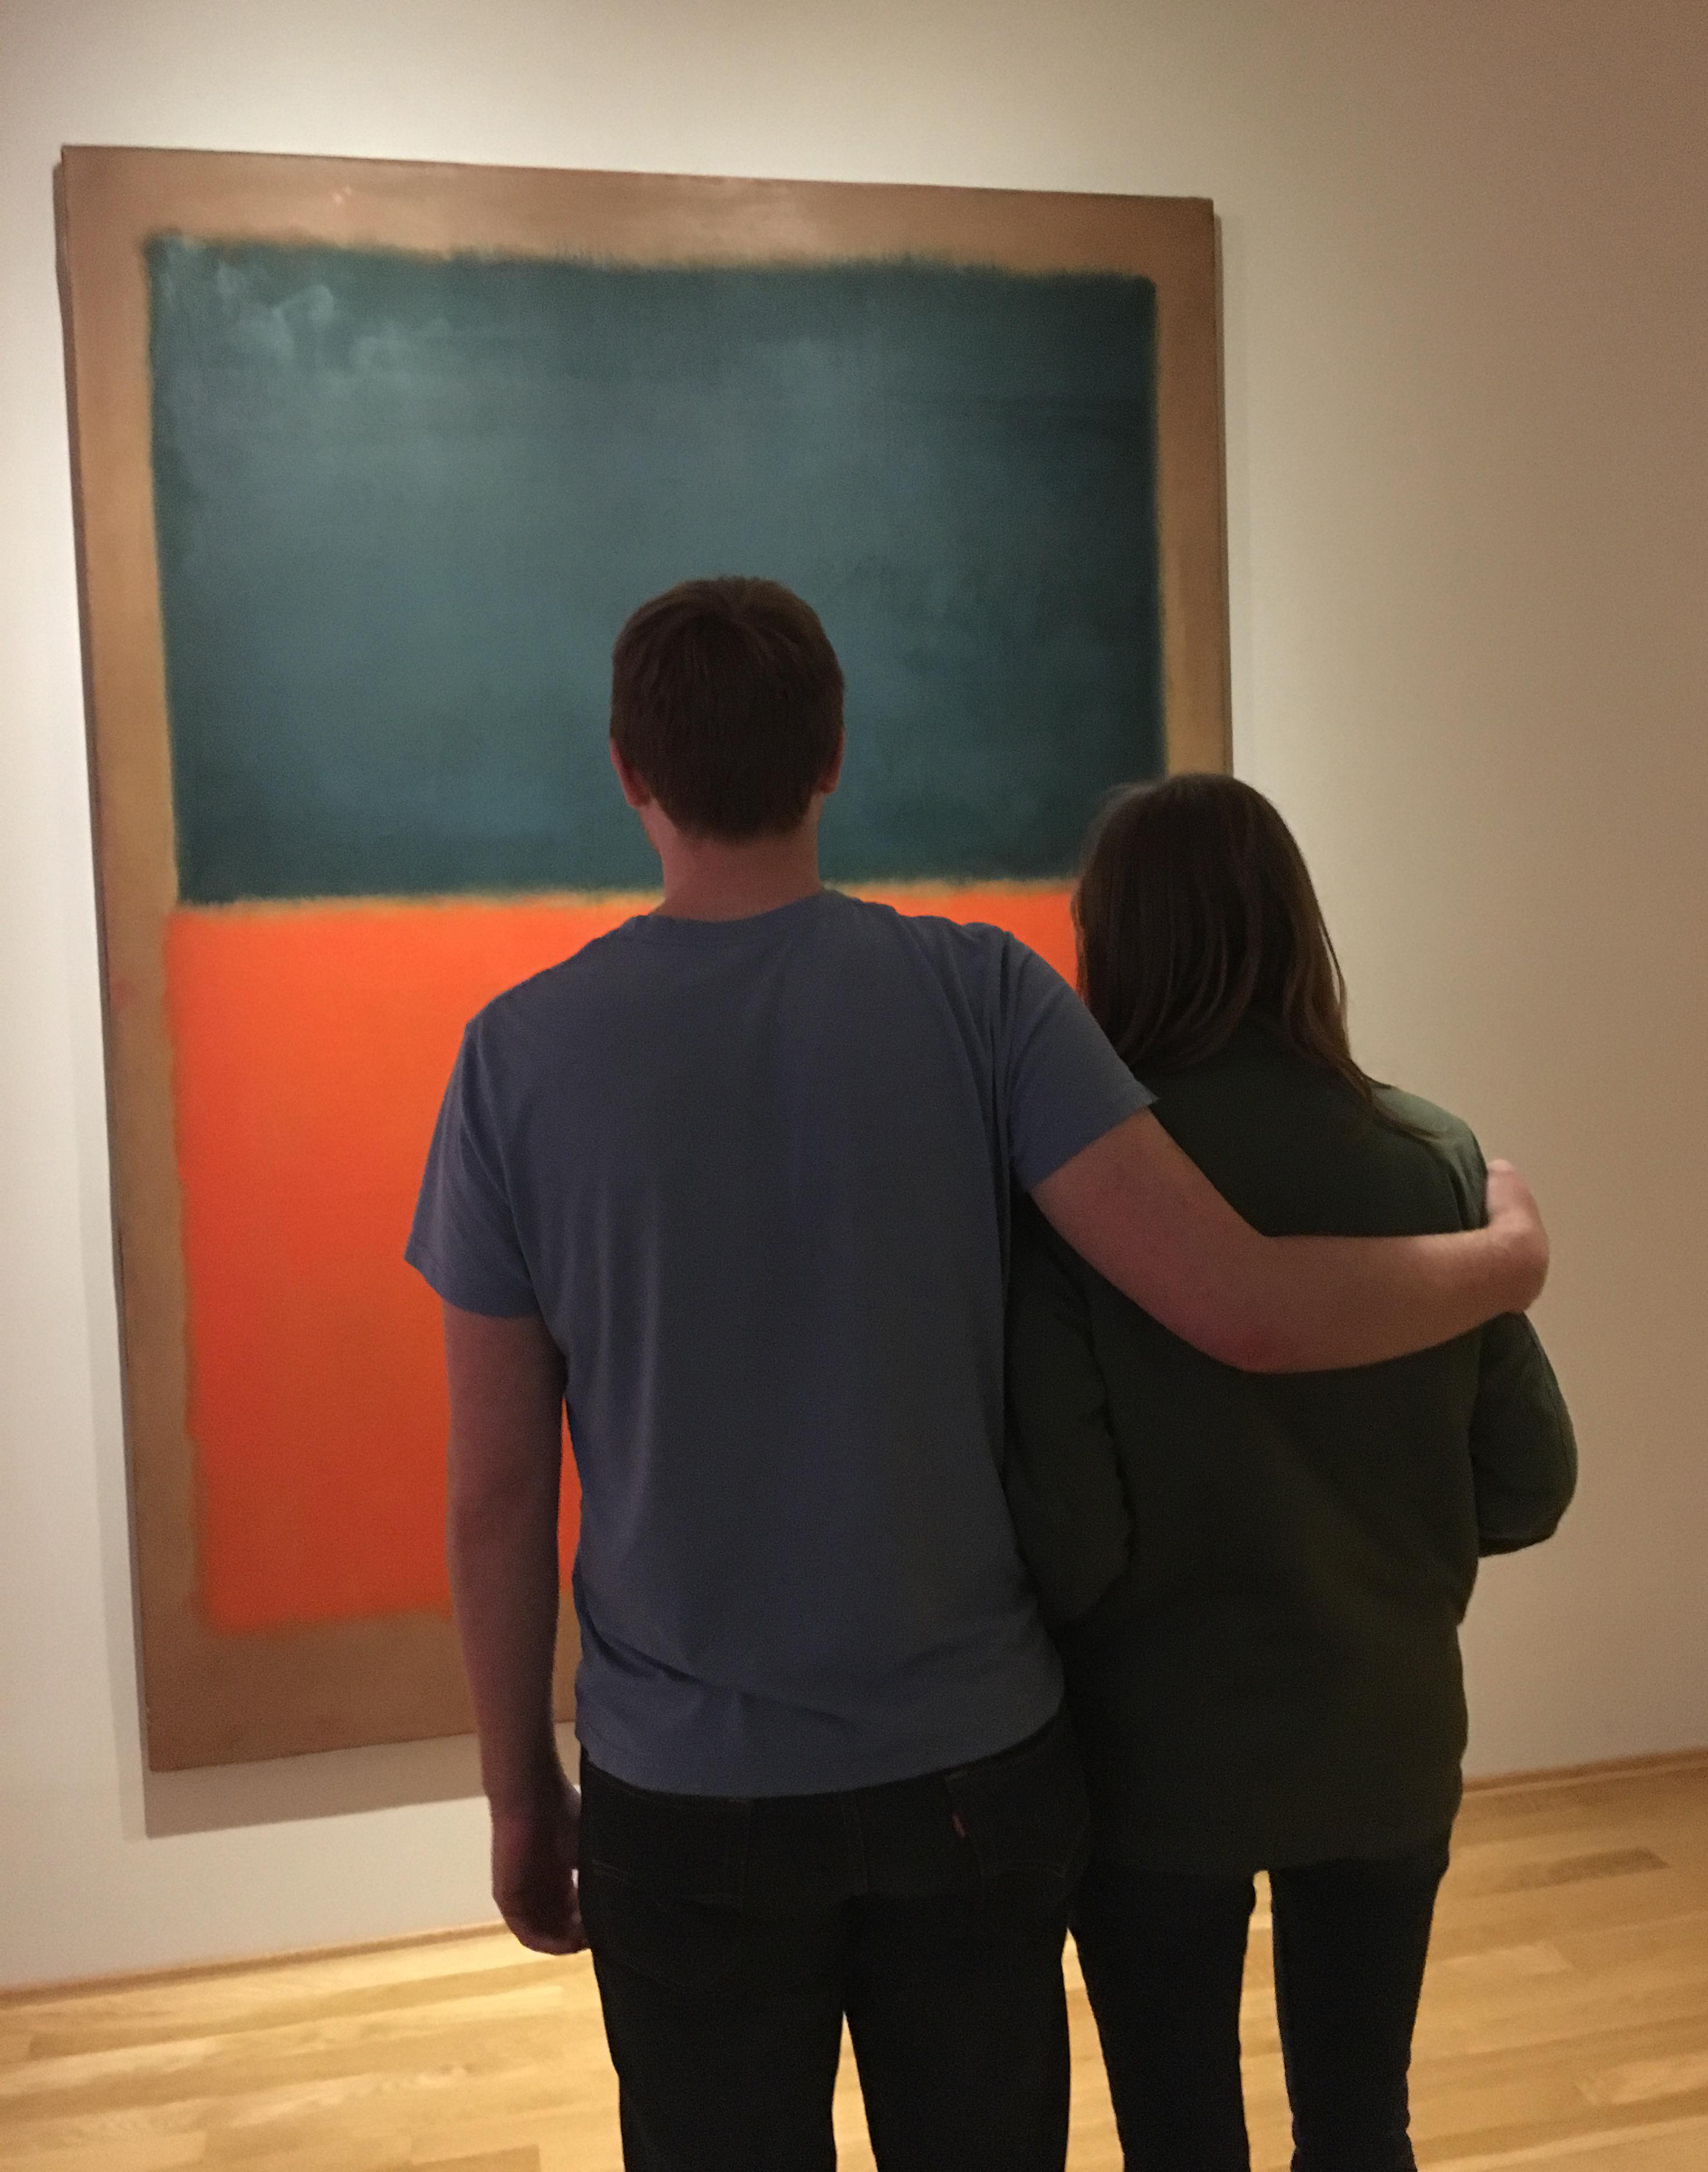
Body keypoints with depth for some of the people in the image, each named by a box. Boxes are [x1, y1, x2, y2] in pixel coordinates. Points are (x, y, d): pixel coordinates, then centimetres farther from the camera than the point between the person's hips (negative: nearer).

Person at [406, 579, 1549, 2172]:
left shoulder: (520, 1054, -9)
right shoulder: (982, 994, -12)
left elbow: (496, 1494, -5)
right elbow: (1241, 1307, -17)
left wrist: (521, 1793, 9)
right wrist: (1507, 1259, 2)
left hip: (687, 1797, 0)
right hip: (974, 1763, 1)